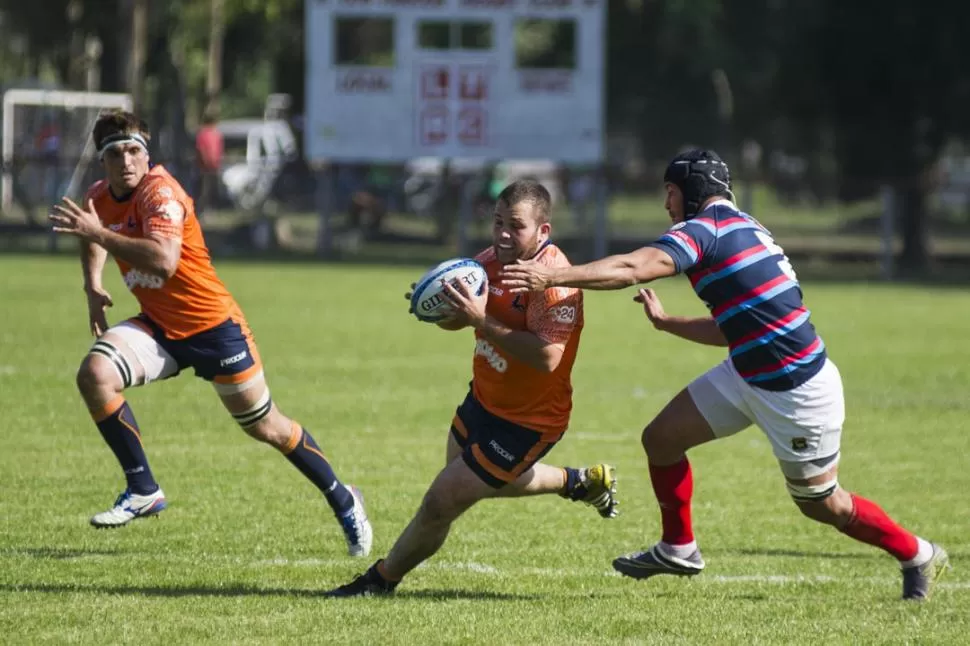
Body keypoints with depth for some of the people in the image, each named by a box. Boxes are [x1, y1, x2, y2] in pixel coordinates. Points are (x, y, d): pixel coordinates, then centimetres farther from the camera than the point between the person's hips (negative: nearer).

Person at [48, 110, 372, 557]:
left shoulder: (159, 191, -23)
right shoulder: (99, 198, -1)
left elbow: (163, 261, -41)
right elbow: (93, 241, 25)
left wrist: (99, 232, -37)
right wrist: (93, 287, 7)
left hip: (213, 327, -6)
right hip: (158, 327, 6)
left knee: (266, 428, 5)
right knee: (94, 373, -21)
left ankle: (343, 502, 28)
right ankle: (143, 491, -10)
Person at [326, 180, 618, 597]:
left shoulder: (553, 280, -28)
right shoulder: (491, 261, -5)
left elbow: (547, 358, -38)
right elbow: (456, 319, 7)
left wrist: (483, 321, -39)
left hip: (525, 421, -9)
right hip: (483, 401, 9)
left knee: (441, 503, -6)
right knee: (481, 480, 33)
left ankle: (382, 579, 16)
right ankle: (581, 482, 49)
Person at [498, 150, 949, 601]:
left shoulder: (705, 228, -16)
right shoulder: (739, 229, 13)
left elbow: (632, 269, -32)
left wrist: (553, 276, -36)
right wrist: (664, 322, 22)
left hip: (795, 391, -9)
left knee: (822, 504, 6)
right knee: (660, 438, 6)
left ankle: (918, 556, 25)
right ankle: (678, 549, 22)